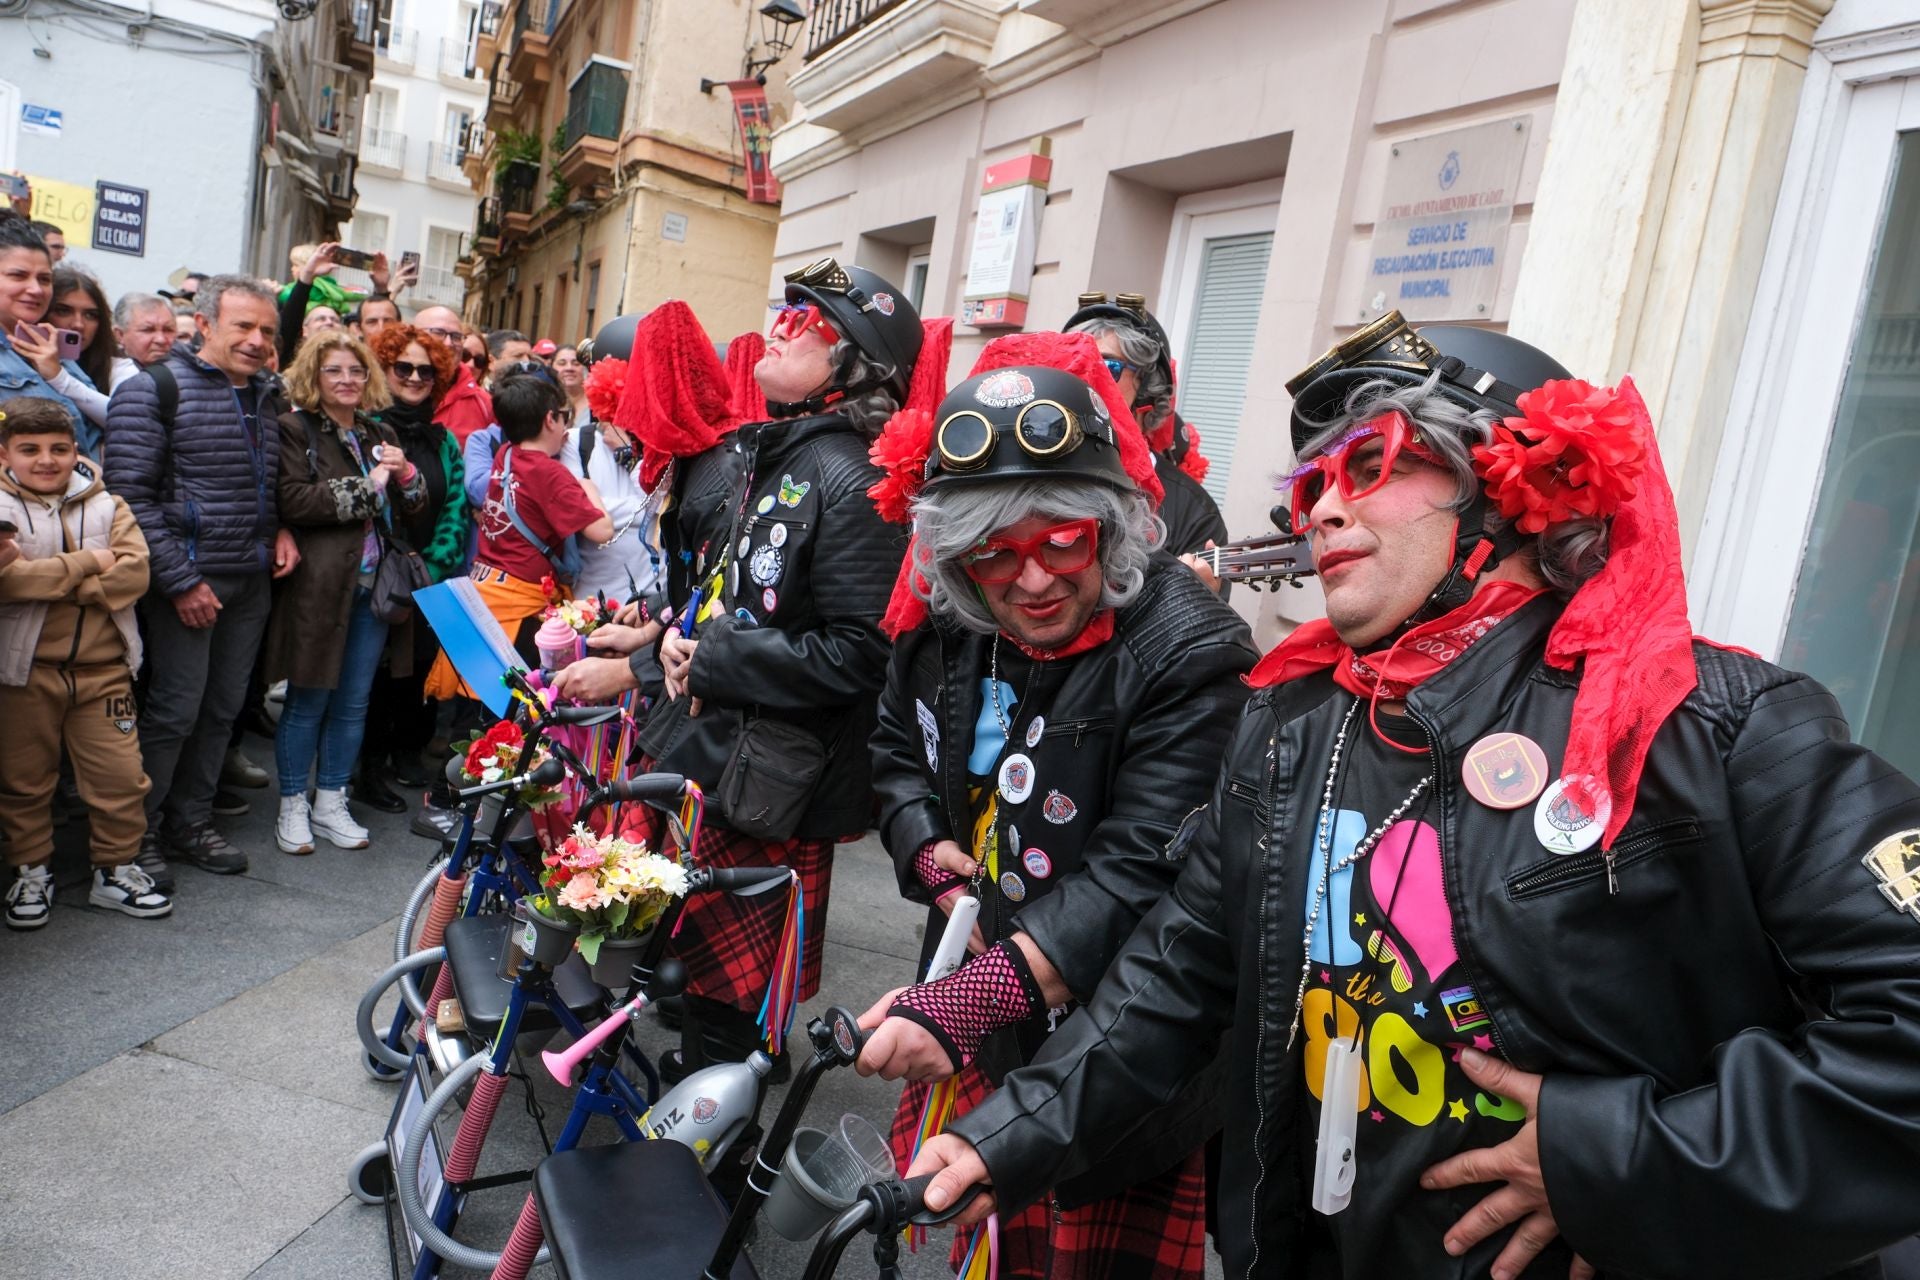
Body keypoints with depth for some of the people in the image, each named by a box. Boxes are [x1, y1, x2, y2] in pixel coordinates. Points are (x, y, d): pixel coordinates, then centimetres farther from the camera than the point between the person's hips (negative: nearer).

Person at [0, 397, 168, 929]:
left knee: (120, 776, 3)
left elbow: (134, 571, -9)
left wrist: (53, 582, -15)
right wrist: (86, 563, -13)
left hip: (103, 669, 2)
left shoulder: (105, 505, 6)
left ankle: (115, 870, 19)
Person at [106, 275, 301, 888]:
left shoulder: (263, 397, 13)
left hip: (252, 581, 6)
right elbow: (130, 493, -14)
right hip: (190, 580, -6)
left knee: (223, 707, 12)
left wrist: (280, 530, 6)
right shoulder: (155, 389, -9)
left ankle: (191, 822, 26)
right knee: (175, 710, -3)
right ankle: (138, 834, 13)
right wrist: (180, 581, -17)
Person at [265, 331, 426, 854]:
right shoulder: (296, 430, -4)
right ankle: (293, 806, 19)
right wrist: (366, 485, -17)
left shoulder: (380, 434, 15)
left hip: (374, 587, 6)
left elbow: (415, 507, 15)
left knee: (353, 703, 11)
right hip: (319, 587, -5)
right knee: (307, 701, 5)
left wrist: (405, 475, -6)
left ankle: (330, 803, 24)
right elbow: (292, 502, -18)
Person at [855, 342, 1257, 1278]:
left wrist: (976, 995, -39)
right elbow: (897, 749, 14)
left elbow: (1144, 875, -30)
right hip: (977, 993, 6)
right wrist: (926, 848, -6)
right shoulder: (948, 624, -2)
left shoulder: (1186, 656, -24)